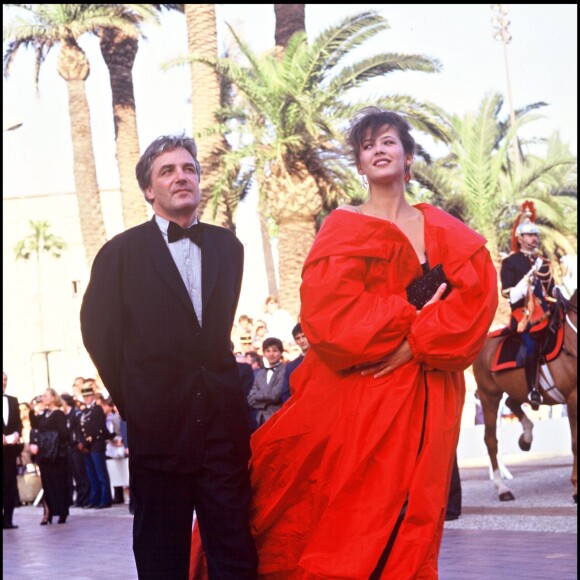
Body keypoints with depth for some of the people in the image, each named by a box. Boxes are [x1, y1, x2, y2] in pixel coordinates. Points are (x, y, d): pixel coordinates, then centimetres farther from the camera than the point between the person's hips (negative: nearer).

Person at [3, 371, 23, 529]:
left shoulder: (13, 401, 16)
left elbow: (18, 421, 13)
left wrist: (17, 433, -6)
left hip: (10, 448, 4)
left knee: (10, 484, 2)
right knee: (5, 484, -5)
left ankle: (7, 519, 6)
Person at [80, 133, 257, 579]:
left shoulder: (227, 247, 11)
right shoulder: (122, 252, 1)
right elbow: (100, 333, 4)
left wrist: (219, 386, 11)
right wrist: (132, 400, 5)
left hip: (223, 416, 3)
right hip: (158, 423, -2)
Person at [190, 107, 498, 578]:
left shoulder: (445, 233, 10)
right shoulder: (343, 229, 4)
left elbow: (477, 296, -4)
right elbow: (329, 309, -10)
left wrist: (416, 344, -16)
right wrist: (412, 316, -15)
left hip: (422, 397, 2)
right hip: (353, 393, -1)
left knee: (405, 519, 3)